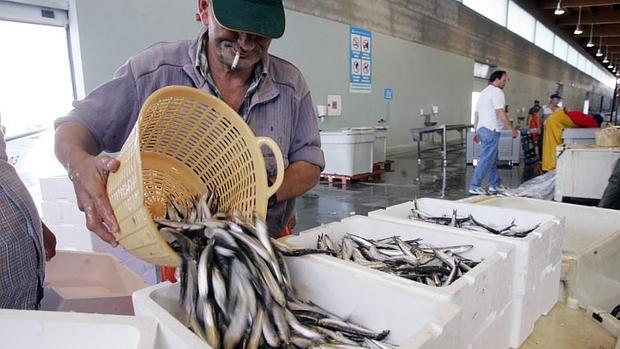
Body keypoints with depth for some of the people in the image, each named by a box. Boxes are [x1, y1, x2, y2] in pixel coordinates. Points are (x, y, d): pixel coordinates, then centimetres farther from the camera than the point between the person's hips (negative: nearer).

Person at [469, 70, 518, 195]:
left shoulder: (483, 92, 20)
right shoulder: (497, 92, -9)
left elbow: (476, 114, 19)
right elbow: (500, 113, -17)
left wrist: (476, 131, 21)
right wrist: (512, 128, -13)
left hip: (482, 129, 10)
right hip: (491, 130, -10)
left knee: (492, 158, 15)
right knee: (486, 159, -7)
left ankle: (495, 184, 22)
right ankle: (475, 186, -7)